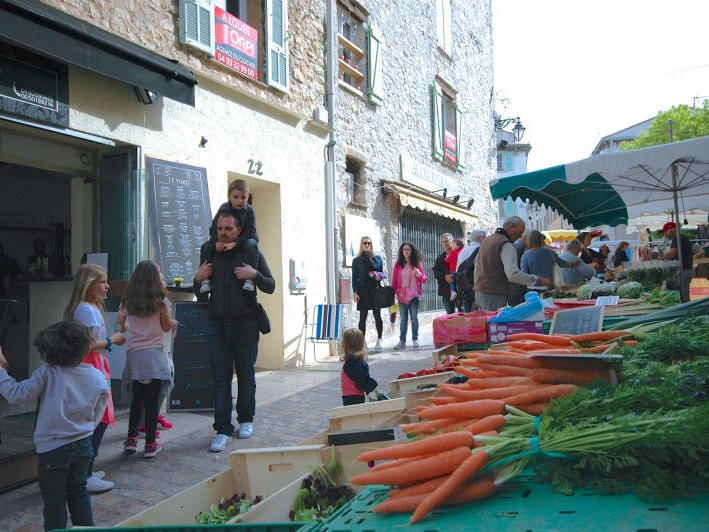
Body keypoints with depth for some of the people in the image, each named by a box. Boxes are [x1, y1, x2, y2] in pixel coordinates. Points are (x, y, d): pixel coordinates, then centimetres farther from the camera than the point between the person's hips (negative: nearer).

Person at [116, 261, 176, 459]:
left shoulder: (128, 300, 3)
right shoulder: (161, 301, -6)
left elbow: (120, 325, 6)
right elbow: (166, 327, -1)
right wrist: (172, 322, 20)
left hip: (133, 353, 4)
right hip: (153, 353, -3)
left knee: (137, 398, 16)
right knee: (152, 400, 2)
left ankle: (131, 439, 17)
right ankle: (150, 444, 7)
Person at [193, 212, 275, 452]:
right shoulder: (211, 255, 11)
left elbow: (271, 286, 1)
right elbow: (200, 295, 18)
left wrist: (255, 274, -16)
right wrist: (198, 278, -2)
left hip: (245, 325, -2)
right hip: (217, 326, 2)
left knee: (246, 375, 8)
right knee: (220, 379, 0)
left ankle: (245, 419, 28)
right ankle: (223, 430, 6)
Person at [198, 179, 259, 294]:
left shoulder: (249, 210, -15)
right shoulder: (224, 209, -9)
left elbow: (250, 232, -22)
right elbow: (214, 229, -6)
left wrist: (234, 243, -34)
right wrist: (216, 242, -27)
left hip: (243, 240, -2)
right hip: (224, 240, 3)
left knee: (252, 245, -36)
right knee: (206, 247, -18)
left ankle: (249, 278, -35)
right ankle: (206, 279, -10)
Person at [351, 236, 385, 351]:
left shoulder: (377, 258, 10)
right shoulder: (356, 260, 8)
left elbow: (382, 273, 16)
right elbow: (354, 277, 5)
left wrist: (379, 277, -8)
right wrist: (355, 292, -3)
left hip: (375, 290, 0)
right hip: (362, 291, 0)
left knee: (377, 315, 0)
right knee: (363, 317, 2)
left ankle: (379, 341, 7)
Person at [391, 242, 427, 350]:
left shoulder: (417, 264, 5)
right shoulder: (398, 265, 4)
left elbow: (424, 279, 6)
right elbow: (394, 280, 5)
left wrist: (419, 274, -14)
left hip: (414, 295, 0)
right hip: (402, 295, 0)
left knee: (414, 318, 1)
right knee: (403, 319, 3)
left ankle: (415, 339, 12)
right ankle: (402, 341, 5)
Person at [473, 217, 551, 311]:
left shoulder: (487, 239, 16)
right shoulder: (506, 245, -14)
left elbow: (477, 268, 23)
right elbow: (513, 274, -26)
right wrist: (538, 280, -21)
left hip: (479, 292, 9)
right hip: (494, 295, -9)